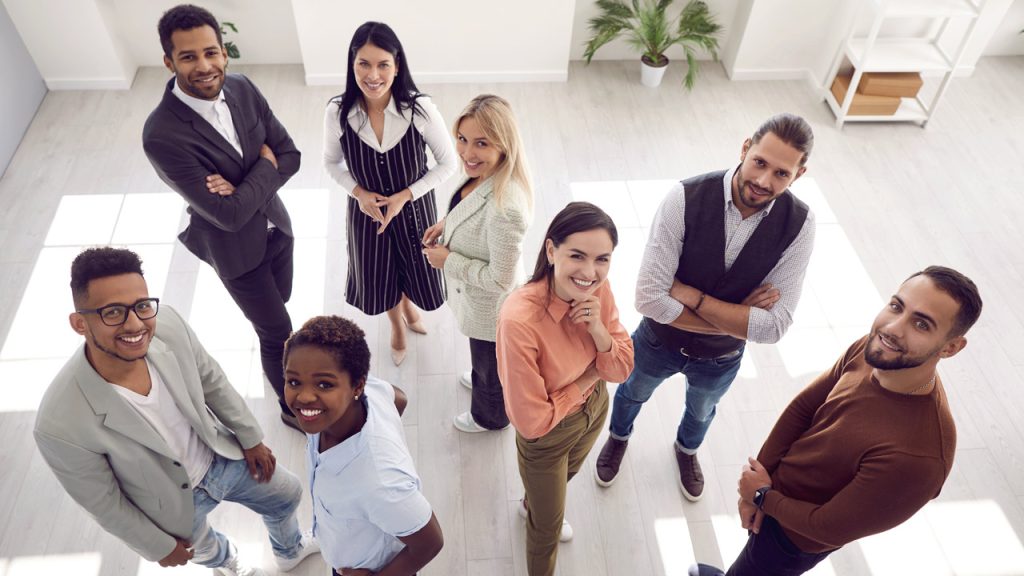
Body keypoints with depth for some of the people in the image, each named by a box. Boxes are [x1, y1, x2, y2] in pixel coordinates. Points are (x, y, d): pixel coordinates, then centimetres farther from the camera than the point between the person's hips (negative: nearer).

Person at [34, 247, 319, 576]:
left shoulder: (168, 325, -29)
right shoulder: (61, 425, -39)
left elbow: (212, 382, -8)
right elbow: (102, 502, -20)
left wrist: (251, 438, 4)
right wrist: (158, 546, -5)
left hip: (225, 457, 3)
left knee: (287, 496, 27)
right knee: (201, 548, 30)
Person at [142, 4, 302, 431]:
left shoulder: (243, 89, -13)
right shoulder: (162, 135, -31)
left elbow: (290, 155, -7)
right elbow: (229, 213, -31)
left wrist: (243, 186, -23)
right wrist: (265, 166, -18)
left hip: (275, 224, 6)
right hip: (235, 248, -5)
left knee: (277, 304, 28)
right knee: (278, 332, 9)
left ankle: (276, 358, 60)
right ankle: (293, 406, 35)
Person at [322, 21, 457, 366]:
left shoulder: (420, 108, -25)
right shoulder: (338, 113, -20)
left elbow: (449, 163, -14)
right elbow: (332, 163, -1)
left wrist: (404, 196, -19)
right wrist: (359, 193, -17)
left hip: (414, 207, -1)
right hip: (366, 210, 1)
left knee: (415, 269, 21)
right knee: (380, 276, 22)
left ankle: (409, 305, 61)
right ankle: (397, 324, 57)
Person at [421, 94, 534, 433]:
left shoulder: (505, 208, -43)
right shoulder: (483, 173, -16)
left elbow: (500, 280, -31)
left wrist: (448, 261, -22)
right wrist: (448, 223, -6)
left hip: (490, 308, -7)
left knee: (490, 364, 26)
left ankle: (490, 417, 57)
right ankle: (482, 380, 69)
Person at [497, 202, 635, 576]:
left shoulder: (597, 288, -21)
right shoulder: (519, 320, -39)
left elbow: (622, 370, -11)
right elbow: (532, 422, -31)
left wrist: (598, 330, -30)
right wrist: (589, 377, -21)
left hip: (595, 409, 6)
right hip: (546, 436, -6)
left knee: (562, 480, 37)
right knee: (549, 526, 21)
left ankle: (533, 506, 70)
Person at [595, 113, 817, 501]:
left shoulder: (799, 224, -25)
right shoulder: (686, 198, -33)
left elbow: (773, 326, -28)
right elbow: (650, 298, -35)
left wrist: (692, 295, -32)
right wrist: (735, 318, -29)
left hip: (721, 357, 2)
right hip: (660, 339, -1)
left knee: (702, 411, 33)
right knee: (633, 393, 30)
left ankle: (686, 448, 69)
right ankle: (618, 437, 65)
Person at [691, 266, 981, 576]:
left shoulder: (916, 455, -41)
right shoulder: (872, 349, -22)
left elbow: (828, 528, -28)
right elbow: (803, 407, -8)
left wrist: (762, 496, -12)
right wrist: (759, 478, -12)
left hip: (795, 533, -5)